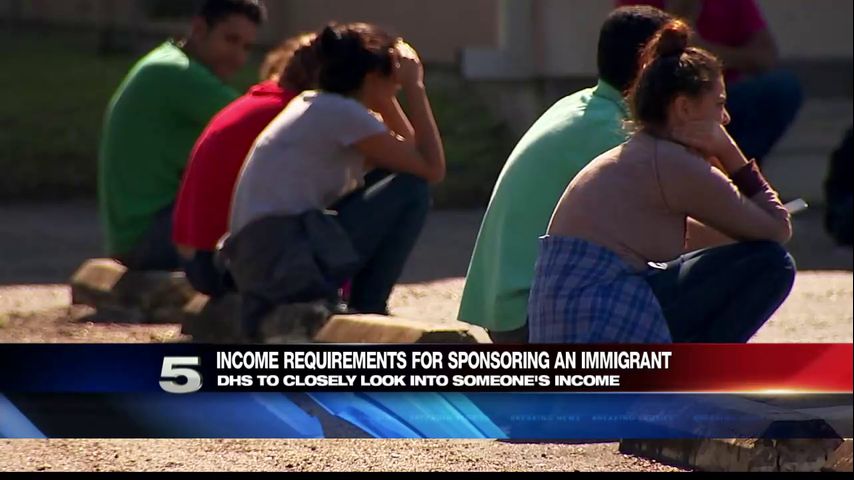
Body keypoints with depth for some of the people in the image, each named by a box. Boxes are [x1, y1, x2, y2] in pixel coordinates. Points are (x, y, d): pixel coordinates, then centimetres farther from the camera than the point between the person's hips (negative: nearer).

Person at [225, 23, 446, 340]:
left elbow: (407, 151, 30)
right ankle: (369, 309, 1)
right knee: (411, 189, -3)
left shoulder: (314, 106, 21)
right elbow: (432, 168, -7)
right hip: (290, 263, -10)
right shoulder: (343, 113, -7)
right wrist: (414, 87, 0)